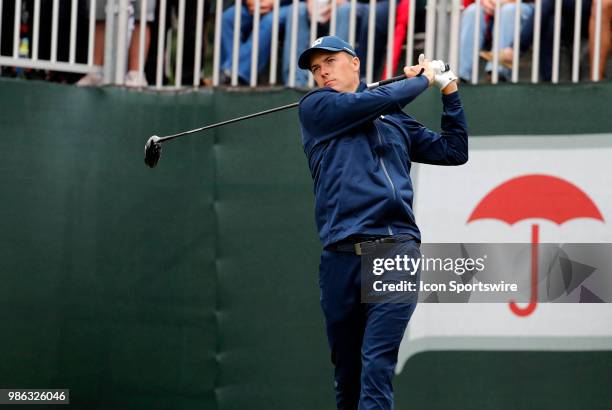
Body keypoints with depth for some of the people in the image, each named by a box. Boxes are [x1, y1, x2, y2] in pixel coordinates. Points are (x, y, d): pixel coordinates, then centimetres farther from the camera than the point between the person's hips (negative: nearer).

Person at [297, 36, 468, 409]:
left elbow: (454, 151, 27)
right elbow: (378, 101, -1)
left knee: (377, 364, -15)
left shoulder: (396, 121, 23)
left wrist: (450, 92, 21)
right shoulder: (315, 108, 11)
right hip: (342, 256, -1)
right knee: (347, 370, 4)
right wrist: (424, 79, 14)